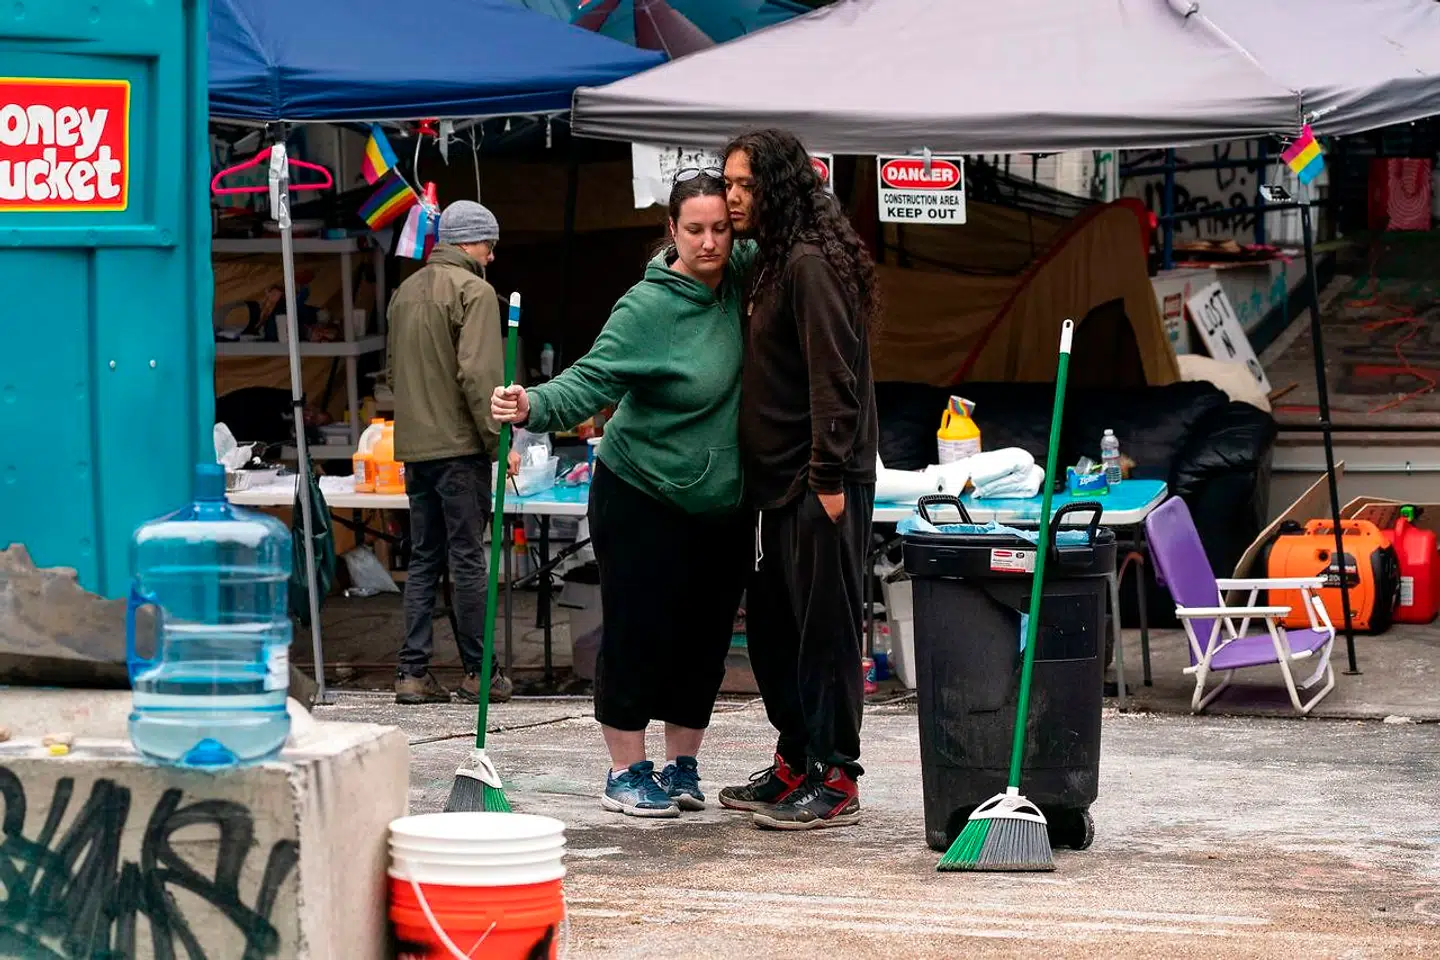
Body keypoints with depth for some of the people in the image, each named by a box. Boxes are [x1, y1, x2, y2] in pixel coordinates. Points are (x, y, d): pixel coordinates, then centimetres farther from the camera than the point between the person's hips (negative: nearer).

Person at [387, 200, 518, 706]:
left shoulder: (406, 291, 14)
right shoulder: (474, 290, -10)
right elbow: (478, 374, -18)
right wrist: (500, 440, -14)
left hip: (414, 447, 7)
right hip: (459, 445, -7)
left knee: (424, 559, 10)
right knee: (468, 559, -1)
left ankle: (413, 672, 7)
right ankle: (479, 673, 3)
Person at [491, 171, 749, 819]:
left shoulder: (738, 287, 0)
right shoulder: (647, 308, -18)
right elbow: (592, 380, -24)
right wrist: (532, 407, -43)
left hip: (722, 504, 6)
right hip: (643, 498, -6)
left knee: (706, 635, 10)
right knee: (639, 632, -3)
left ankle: (680, 765, 22)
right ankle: (625, 773, 8)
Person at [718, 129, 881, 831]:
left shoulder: (812, 263, -14)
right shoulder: (773, 261, 16)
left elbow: (834, 376, -20)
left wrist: (830, 477, -23)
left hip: (822, 480, -10)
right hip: (783, 480, 10)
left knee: (824, 625, -5)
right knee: (770, 620, 15)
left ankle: (835, 781, -1)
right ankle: (795, 763, 25)